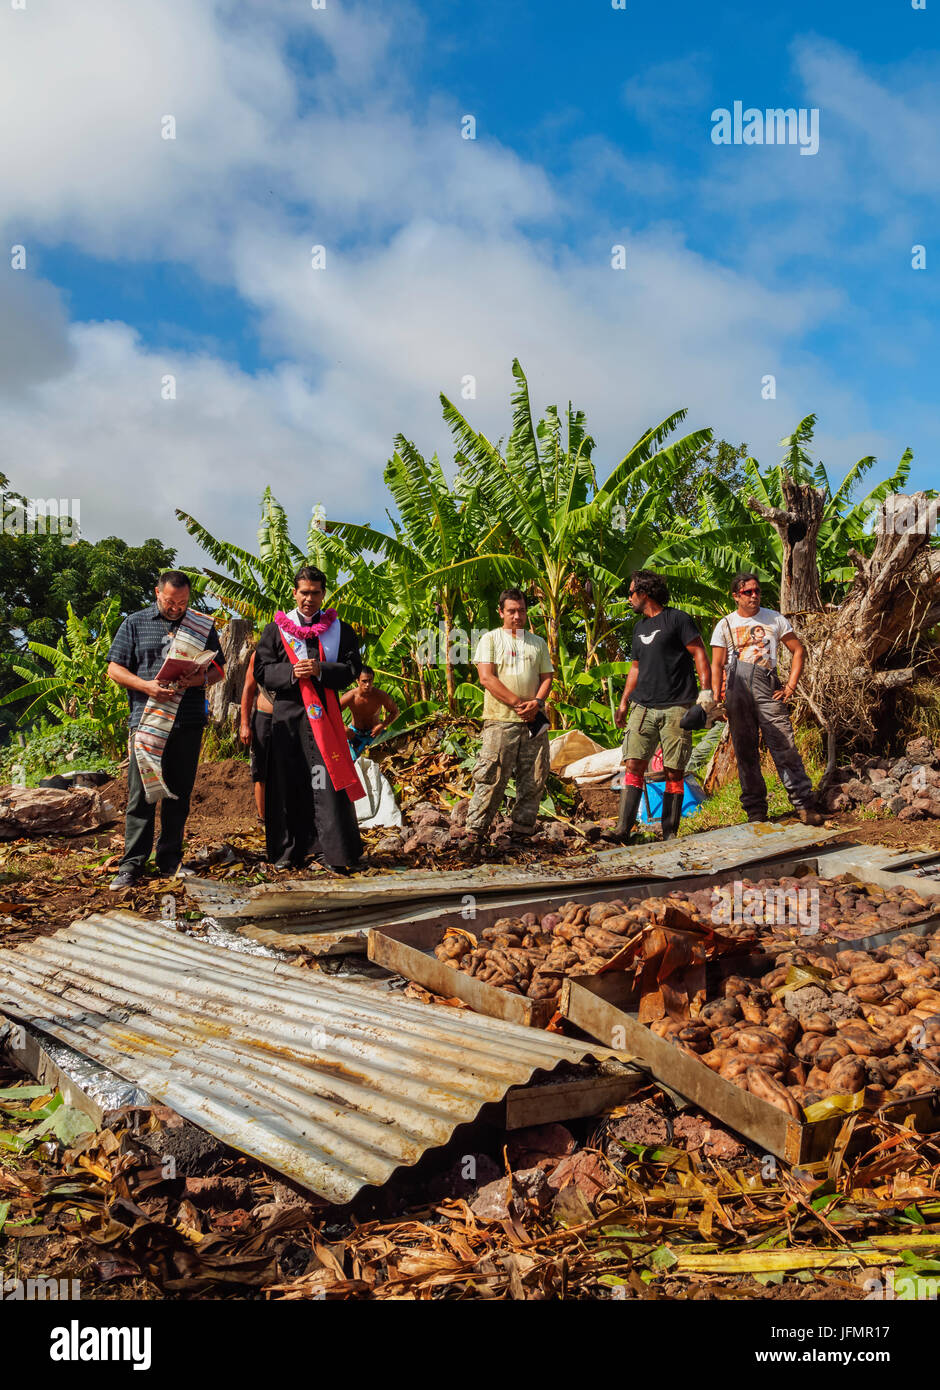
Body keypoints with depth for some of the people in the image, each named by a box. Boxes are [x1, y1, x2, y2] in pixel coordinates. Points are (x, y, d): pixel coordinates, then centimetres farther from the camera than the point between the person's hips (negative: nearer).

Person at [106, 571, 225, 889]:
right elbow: (115, 668, 5)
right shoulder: (135, 624, 8)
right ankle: (132, 864, 1)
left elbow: (218, 669, 13)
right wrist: (147, 686, -12)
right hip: (146, 720, -2)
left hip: (188, 721, 2)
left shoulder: (203, 626, 11)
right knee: (141, 794, -3)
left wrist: (198, 679, -9)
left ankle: (170, 859, 17)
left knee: (179, 793, 7)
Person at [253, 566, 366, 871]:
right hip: (287, 713, 1)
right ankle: (287, 852, 10)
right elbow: (261, 671, 6)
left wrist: (320, 670, -12)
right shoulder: (276, 629, 13)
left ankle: (332, 852, -1)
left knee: (327, 781, -6)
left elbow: (352, 669, 3)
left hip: (324, 713, -1)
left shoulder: (340, 630, 12)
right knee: (286, 783, 1)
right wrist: (292, 672, -11)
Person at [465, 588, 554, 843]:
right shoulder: (490, 639, 5)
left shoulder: (538, 643, 19)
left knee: (534, 779, 3)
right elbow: (486, 678, -6)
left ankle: (522, 831, 11)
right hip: (500, 720, -4)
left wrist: (537, 702, -7)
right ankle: (475, 830, -1)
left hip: (534, 719, 4)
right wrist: (519, 704, -12)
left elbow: (547, 677, 14)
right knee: (491, 776, -8)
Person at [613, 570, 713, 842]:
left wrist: (706, 690, -13)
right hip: (643, 707, 6)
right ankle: (623, 831, -8)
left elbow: (699, 653, -4)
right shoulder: (640, 628, 20)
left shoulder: (677, 618, -1)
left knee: (674, 771, -3)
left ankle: (670, 835, 3)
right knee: (633, 765, -6)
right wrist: (624, 703, 21)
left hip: (676, 707, -6)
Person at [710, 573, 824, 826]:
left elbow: (798, 651, 16)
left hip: (767, 686, -1)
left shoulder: (775, 619, 14)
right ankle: (755, 810, 10)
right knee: (745, 751, 3)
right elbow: (716, 665, 9)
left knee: (785, 746, -7)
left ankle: (805, 804, -3)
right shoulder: (725, 625, 13)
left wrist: (790, 686, 6)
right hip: (736, 687, 1)